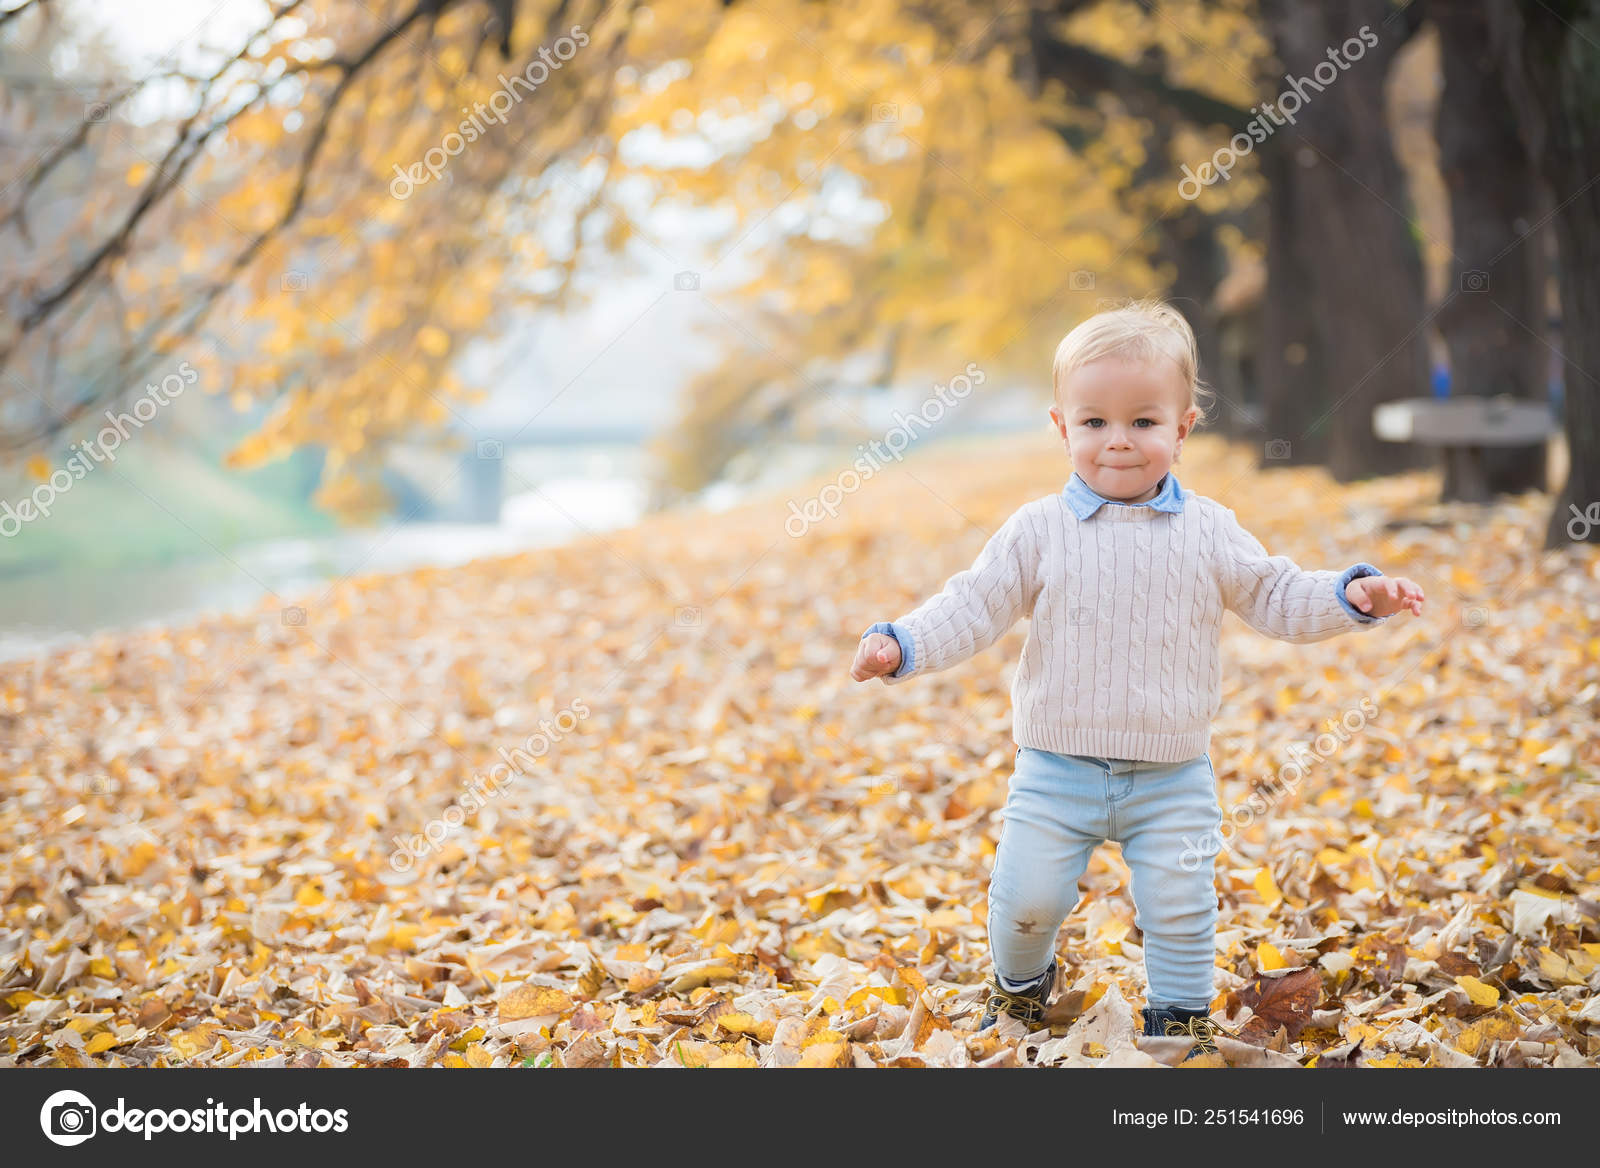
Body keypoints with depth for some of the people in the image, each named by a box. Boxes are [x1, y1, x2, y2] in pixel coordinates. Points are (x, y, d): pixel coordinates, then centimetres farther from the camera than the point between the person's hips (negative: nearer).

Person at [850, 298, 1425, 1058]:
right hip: (1056, 767, 0)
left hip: (1171, 775, 1)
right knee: (1026, 895, 0)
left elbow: (1277, 599, 6)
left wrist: (1353, 596, -9)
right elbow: (974, 606, -5)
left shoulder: (1208, 532, 0)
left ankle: (1180, 1017, 24)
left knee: (1180, 908, 1)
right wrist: (900, 645, -19)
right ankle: (1020, 983, 31)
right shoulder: (1039, 531, -4)